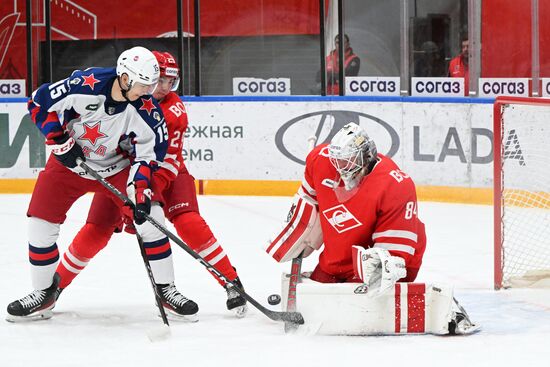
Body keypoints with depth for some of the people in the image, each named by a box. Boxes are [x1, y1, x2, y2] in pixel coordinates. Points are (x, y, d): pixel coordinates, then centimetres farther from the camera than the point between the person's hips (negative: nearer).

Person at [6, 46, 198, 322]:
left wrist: (141, 189, -26)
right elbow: (40, 103, -16)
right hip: (68, 162, -1)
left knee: (150, 217, -12)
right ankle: (43, 293, 11)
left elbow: (147, 153, -12)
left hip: (116, 168, 1)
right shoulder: (85, 85, -27)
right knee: (40, 224, -8)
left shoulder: (147, 110, -20)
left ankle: (166, 289, 2)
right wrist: (60, 141, -20)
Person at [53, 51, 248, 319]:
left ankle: (232, 283, -15)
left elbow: (168, 159, -22)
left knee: (189, 223, -21)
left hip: (165, 172, -1)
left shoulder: (174, 110, -18)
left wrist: (150, 190, -34)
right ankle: (56, 284, 9)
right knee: (96, 231, -8)